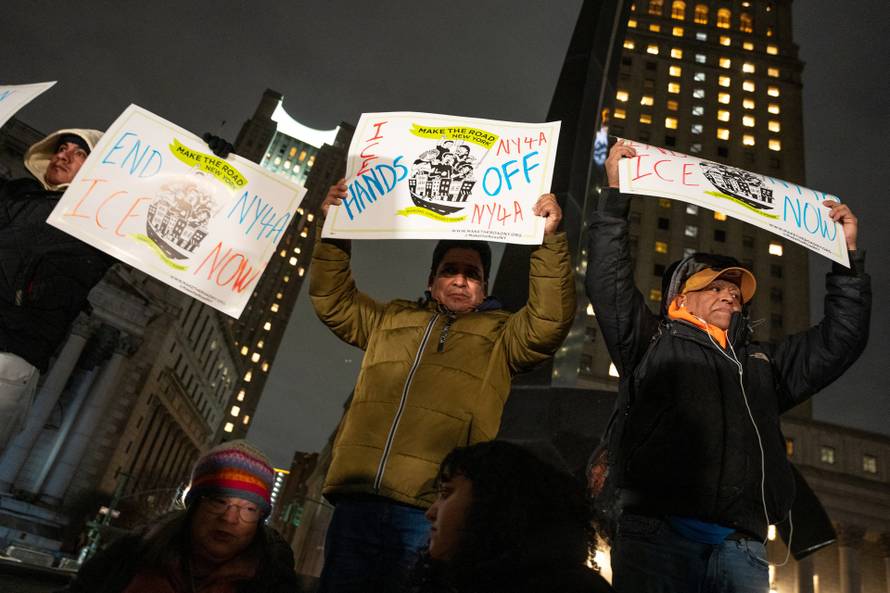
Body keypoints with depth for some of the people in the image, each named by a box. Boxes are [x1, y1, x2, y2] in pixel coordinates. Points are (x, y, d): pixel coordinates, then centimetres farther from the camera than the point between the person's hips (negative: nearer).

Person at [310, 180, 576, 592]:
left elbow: (549, 322, -2)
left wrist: (549, 240, -9)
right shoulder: (392, 318, 23)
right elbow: (333, 302, 24)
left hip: (428, 513, -3)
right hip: (355, 501, 3)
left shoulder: (500, 334, 14)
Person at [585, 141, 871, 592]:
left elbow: (840, 339, 29)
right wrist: (616, 195, 5)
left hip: (740, 549, 4)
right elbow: (609, 283, 6)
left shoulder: (763, 364, 29)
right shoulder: (652, 343, 15)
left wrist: (848, 256, 26)